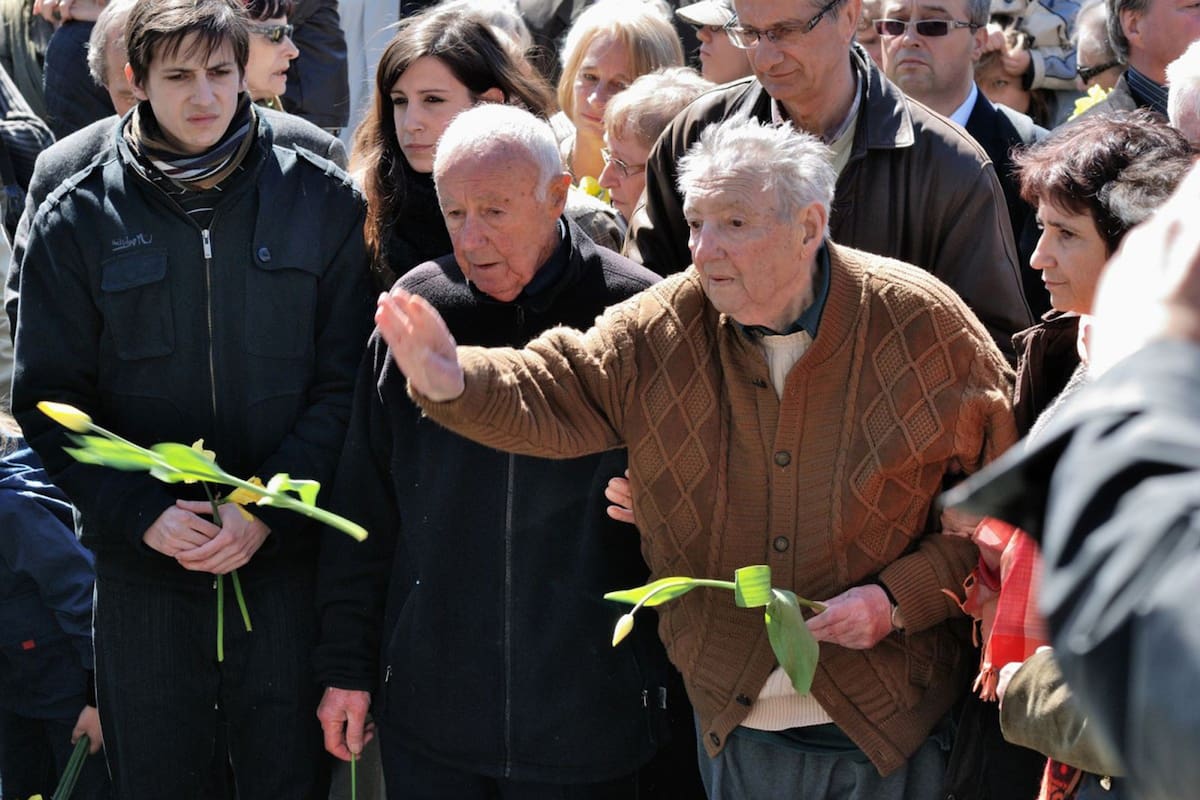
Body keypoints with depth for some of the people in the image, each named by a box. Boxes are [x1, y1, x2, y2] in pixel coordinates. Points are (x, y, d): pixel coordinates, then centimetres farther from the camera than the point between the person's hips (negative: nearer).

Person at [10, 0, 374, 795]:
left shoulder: (323, 201, 1)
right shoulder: (78, 221, 1)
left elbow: (346, 380, -1)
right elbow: (48, 399, 1)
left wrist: (267, 510, -12)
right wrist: (143, 513, -13)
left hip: (287, 554, 0)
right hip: (142, 562, 0)